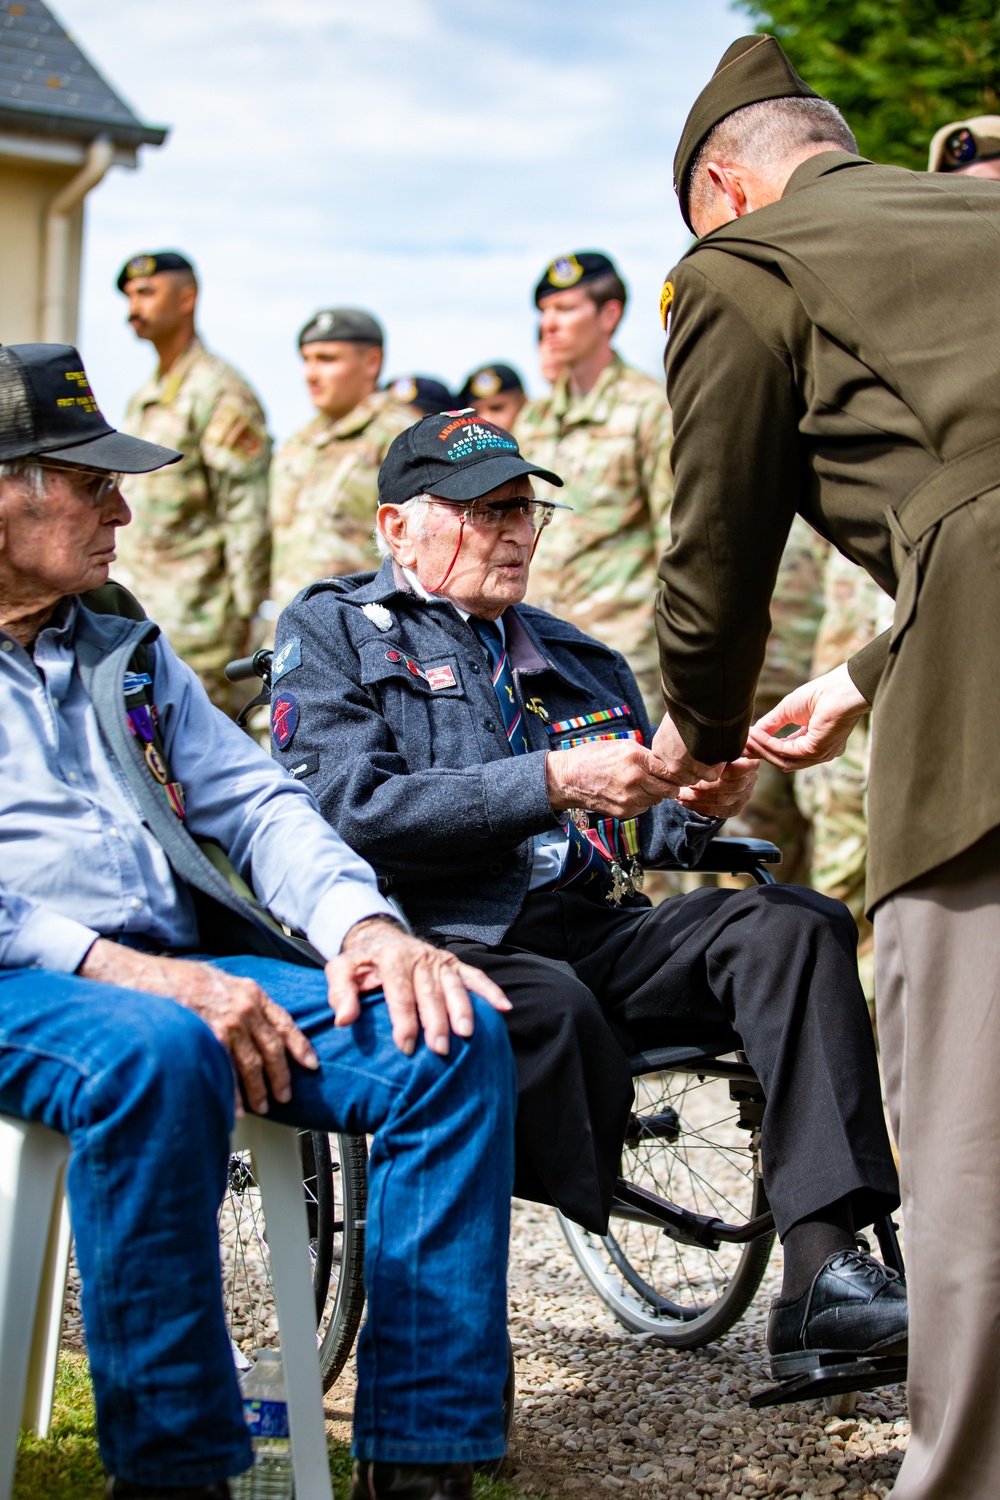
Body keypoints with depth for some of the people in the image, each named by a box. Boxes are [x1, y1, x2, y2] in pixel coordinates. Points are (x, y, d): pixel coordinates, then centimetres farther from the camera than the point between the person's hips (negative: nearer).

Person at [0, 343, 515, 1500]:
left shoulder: (122, 644, 28)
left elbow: (252, 799, 18)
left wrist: (361, 923, -3)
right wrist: (125, 969, -21)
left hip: (186, 970, 6)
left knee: (453, 1034, -17)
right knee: (159, 1055, -40)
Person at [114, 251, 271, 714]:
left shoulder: (220, 394, -11)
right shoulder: (143, 399, 18)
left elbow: (249, 514, -14)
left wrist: (242, 614, -15)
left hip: (193, 617, -9)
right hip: (134, 614, 9)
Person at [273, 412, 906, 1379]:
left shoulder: (579, 662, 27)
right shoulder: (331, 631, 8)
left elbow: (633, 841, 25)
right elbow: (347, 809, -10)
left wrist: (695, 809, 0)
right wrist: (553, 782, -17)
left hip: (589, 936, 6)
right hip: (434, 944, -6)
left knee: (794, 924, -17)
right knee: (550, 1008, -37)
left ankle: (824, 1274, -30)